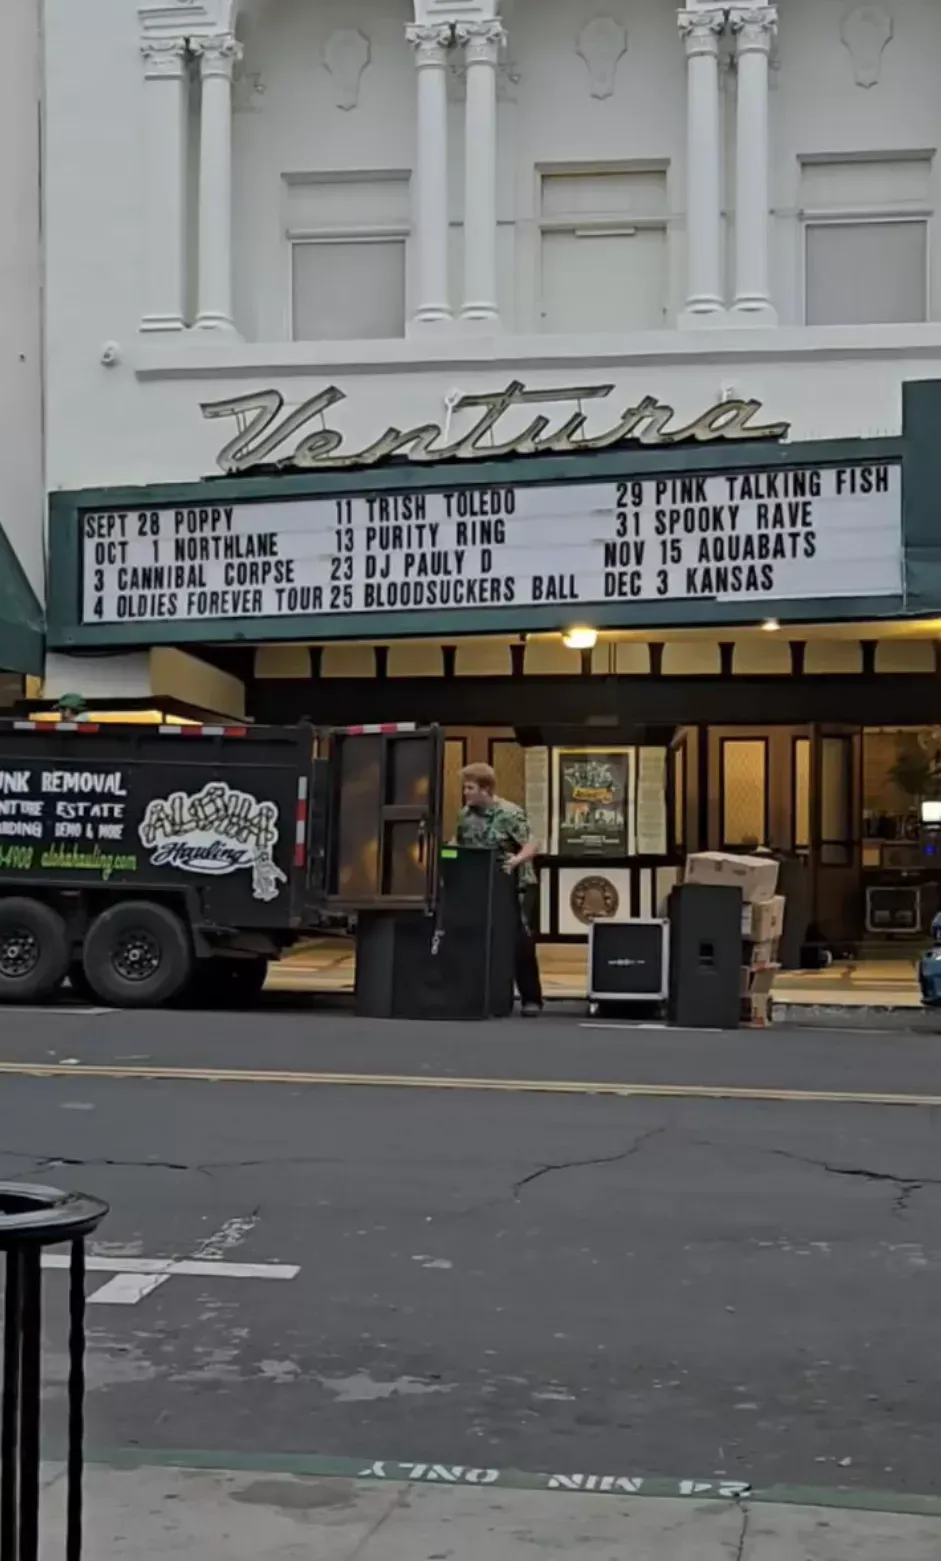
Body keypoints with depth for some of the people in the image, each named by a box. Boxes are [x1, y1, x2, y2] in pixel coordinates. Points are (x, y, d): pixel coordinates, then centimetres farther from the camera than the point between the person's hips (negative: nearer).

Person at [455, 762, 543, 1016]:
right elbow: (460, 847, 12)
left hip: (516, 886, -6)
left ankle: (531, 999, 2)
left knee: (521, 942, -7)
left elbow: (531, 846, -20)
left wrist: (516, 860, -38)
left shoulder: (510, 813, -16)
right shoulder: (465, 814, 3)